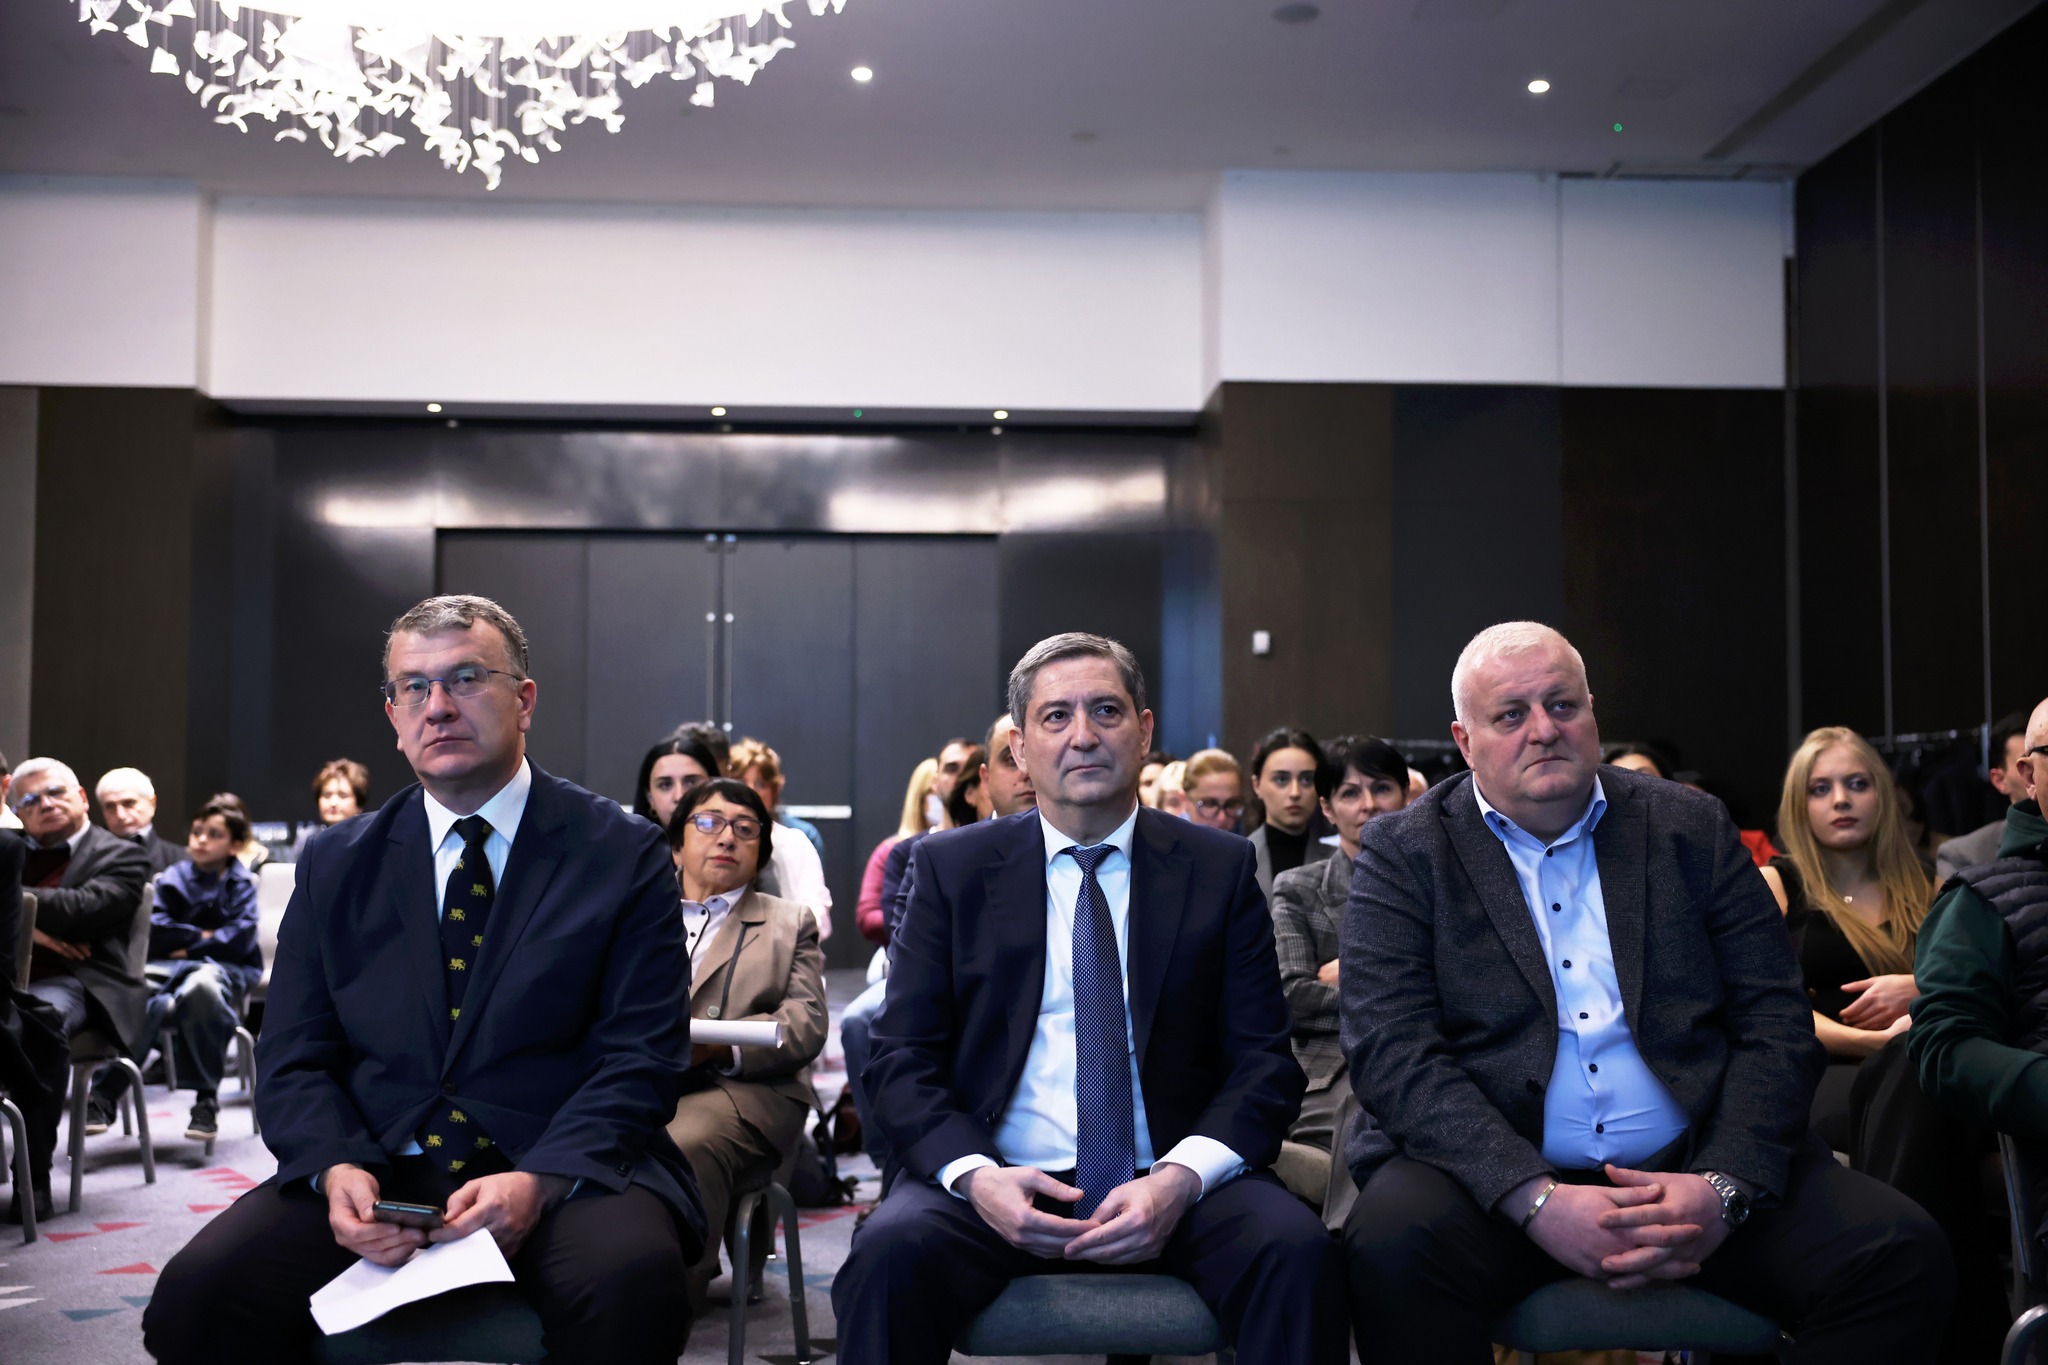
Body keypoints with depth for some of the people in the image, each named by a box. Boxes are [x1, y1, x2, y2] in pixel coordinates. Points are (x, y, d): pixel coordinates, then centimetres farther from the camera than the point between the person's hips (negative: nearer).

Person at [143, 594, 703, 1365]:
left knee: (629, 1280, -36)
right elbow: (294, 1060, 9)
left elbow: (639, 1060, -4)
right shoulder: (336, 865, 13)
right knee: (198, 1293, -24)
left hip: (562, 1173, -3)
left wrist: (539, 1182, -21)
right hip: (377, 1174, 3)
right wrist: (336, 1170, -12)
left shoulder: (624, 857, 3)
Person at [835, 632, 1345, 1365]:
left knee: (1297, 1250, -29)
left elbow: (1262, 1062, 4)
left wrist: (1179, 1180, -14)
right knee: (892, 1251, -32)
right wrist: (975, 1175, -15)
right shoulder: (951, 866, 8)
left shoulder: (1220, 867, 8)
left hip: (1173, 1186, 1)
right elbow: (902, 1058, 5)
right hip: (1002, 1181, 0)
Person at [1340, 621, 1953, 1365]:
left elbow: (1777, 1022, 7)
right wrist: (1537, 1201, -21)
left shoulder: (1692, 828, 12)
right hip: (1495, 1175, -2)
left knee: (1902, 1251, -21)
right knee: (1392, 1245, -34)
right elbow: (1391, 1048, -7)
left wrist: (1725, 1186, -12)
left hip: (1697, 1165, 3)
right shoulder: (1403, 852, 4)